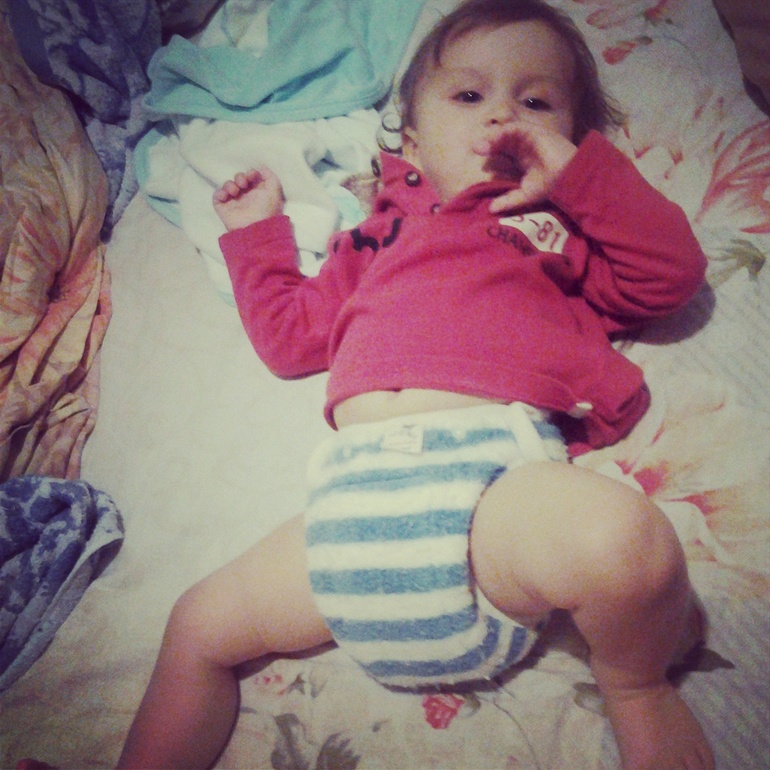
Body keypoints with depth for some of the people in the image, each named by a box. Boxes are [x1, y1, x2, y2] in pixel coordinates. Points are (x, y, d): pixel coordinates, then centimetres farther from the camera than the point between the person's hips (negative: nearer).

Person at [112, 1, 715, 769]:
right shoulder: (378, 240, 31)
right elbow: (289, 333, 33)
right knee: (197, 624, 7)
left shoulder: (570, 227, 25)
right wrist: (255, 232, 34)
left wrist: (577, 169, 5)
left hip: (498, 477, -3)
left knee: (625, 541, -33)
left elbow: (674, 270, 8)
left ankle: (633, 683, -1)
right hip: (352, 497, 4)